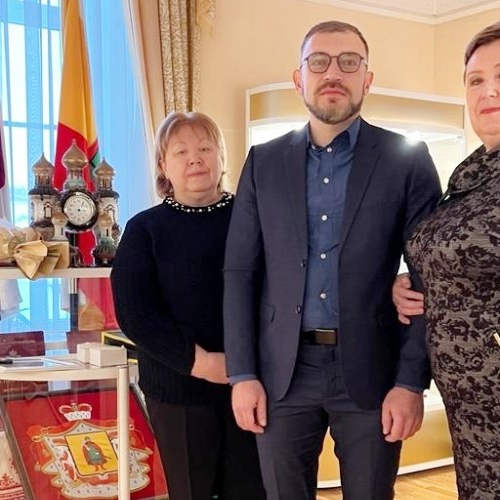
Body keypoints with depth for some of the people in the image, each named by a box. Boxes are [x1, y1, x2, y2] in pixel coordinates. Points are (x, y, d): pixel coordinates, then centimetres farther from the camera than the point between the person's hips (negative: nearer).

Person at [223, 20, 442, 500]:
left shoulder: (407, 159, -1)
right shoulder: (264, 161, 6)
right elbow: (240, 273, 5)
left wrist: (412, 381, -9)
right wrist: (242, 373, -1)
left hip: (371, 370, -1)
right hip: (282, 371, 2)